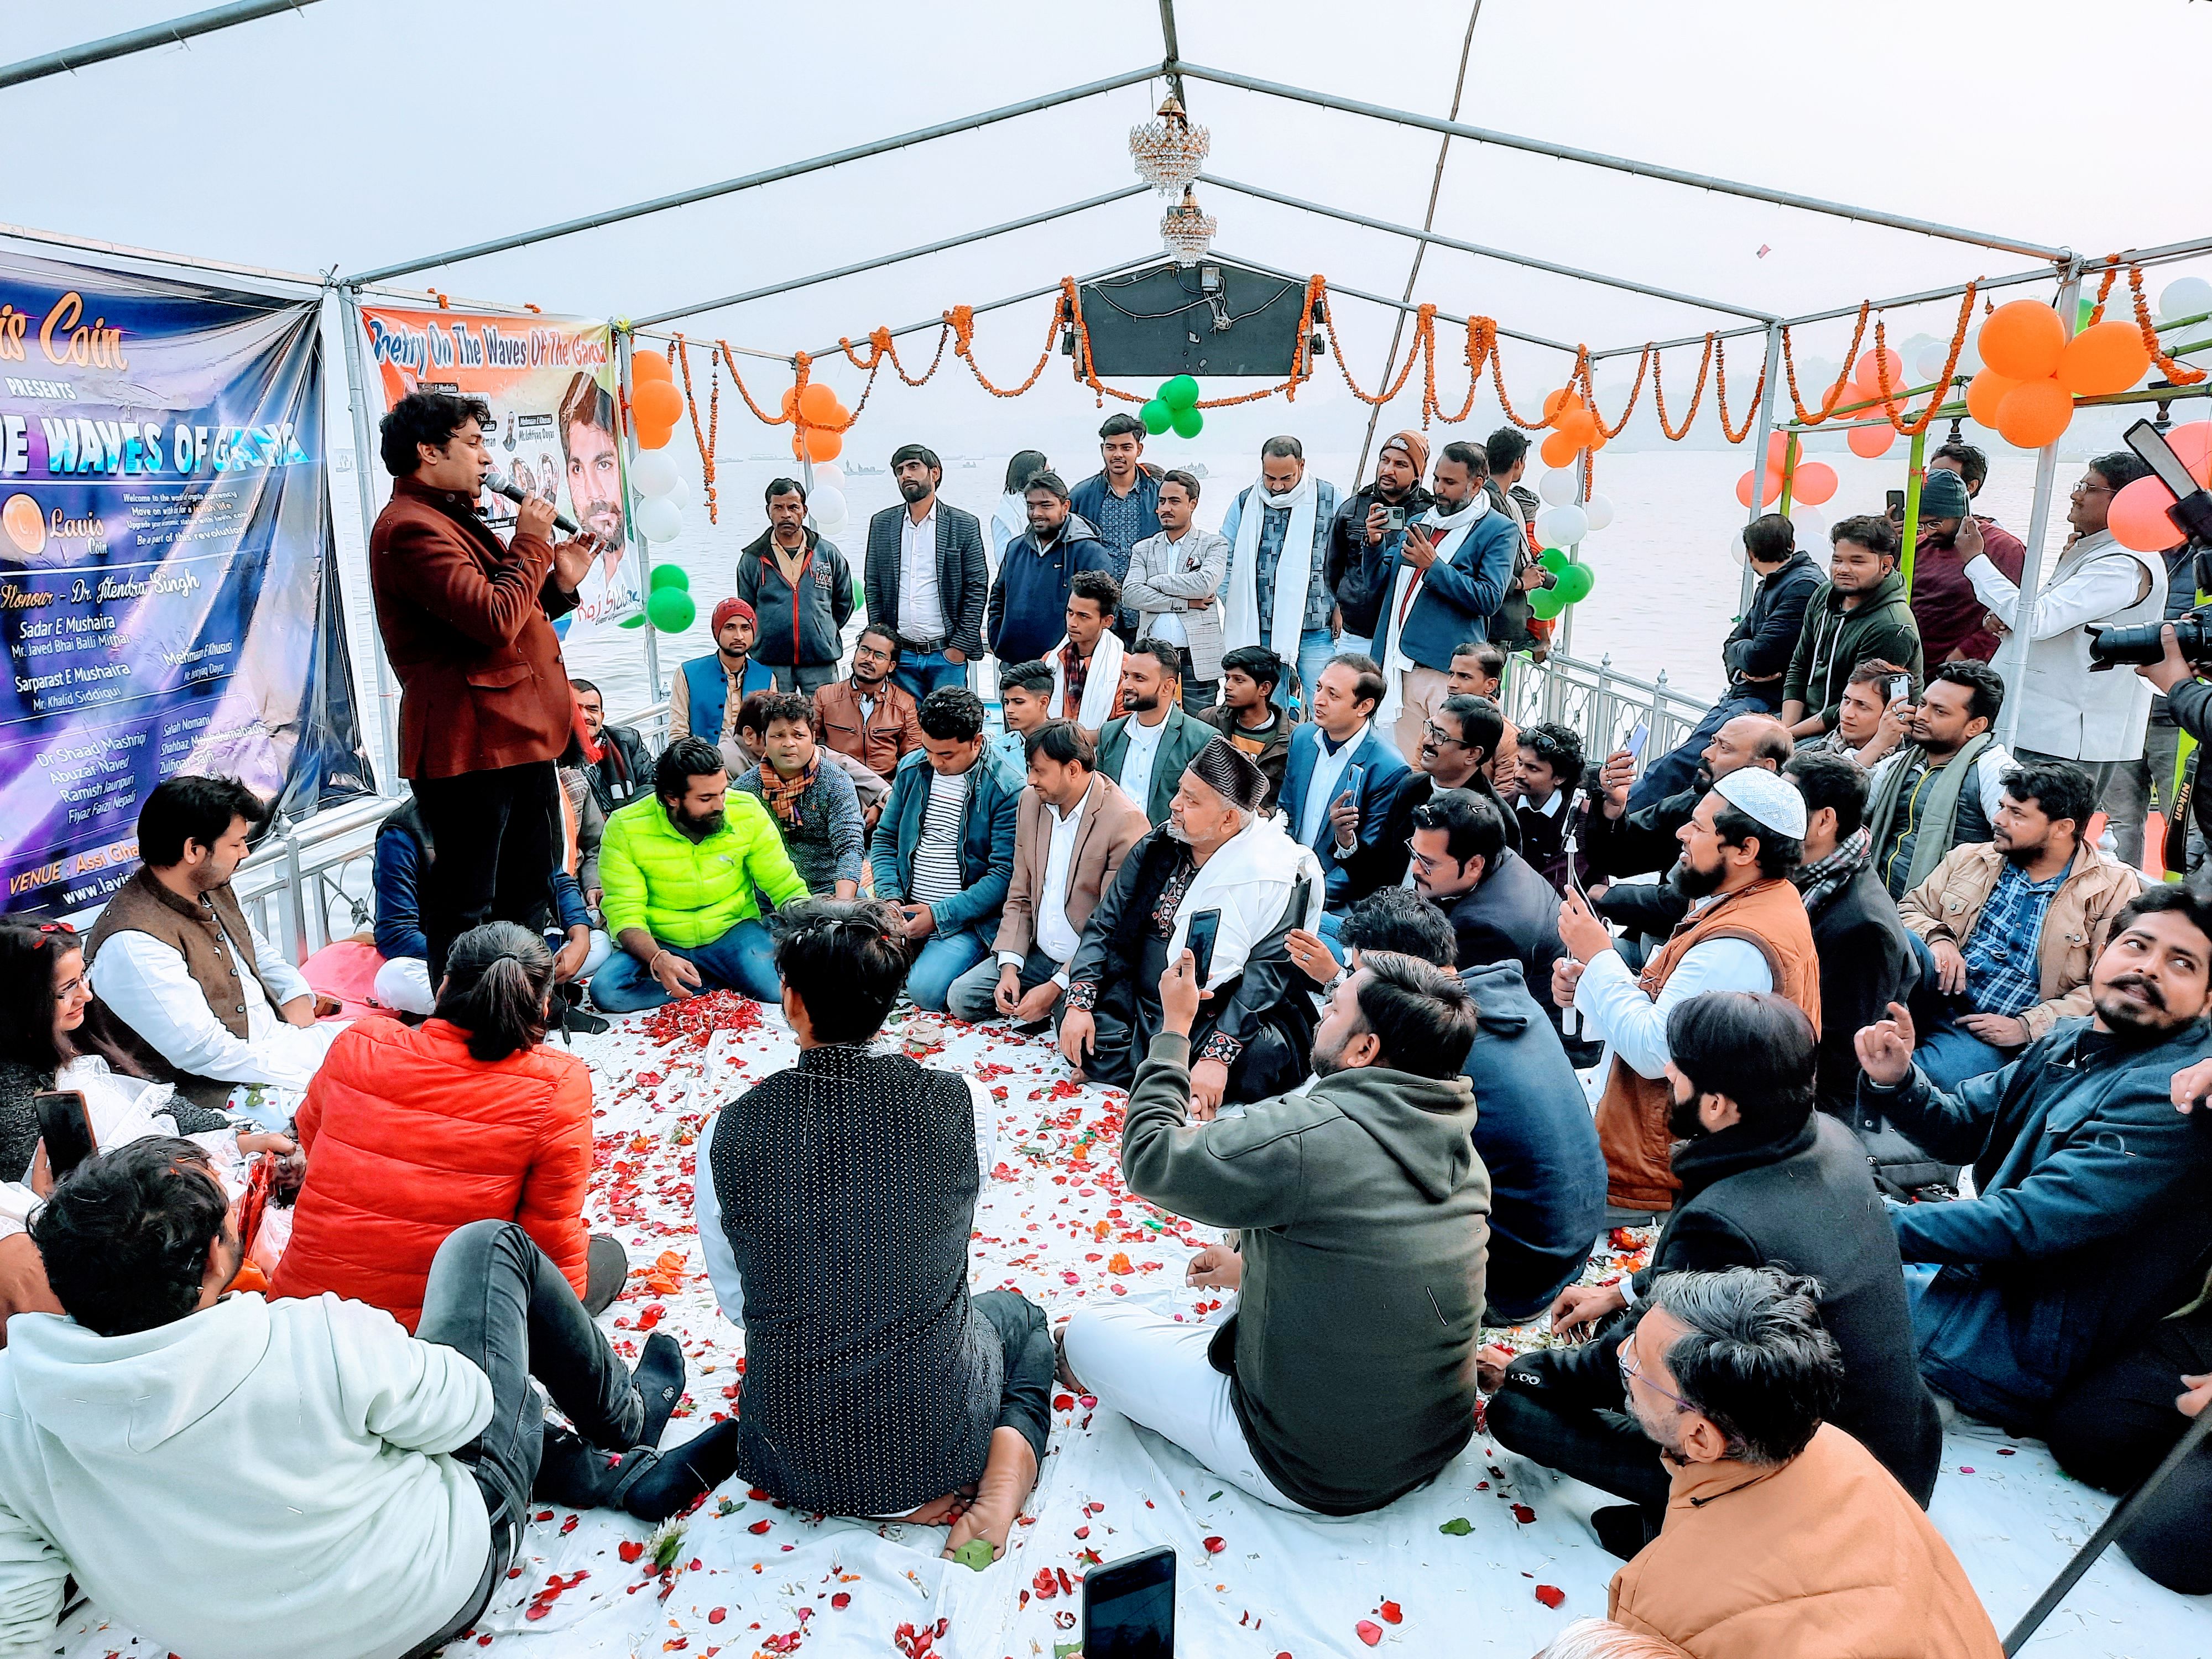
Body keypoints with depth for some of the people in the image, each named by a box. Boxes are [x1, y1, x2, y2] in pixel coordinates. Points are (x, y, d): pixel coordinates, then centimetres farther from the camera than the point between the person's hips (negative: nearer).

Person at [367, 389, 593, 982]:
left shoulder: (454, 519, 21)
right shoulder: (411, 527, -15)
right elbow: (494, 620, -24)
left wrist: (559, 585, 10)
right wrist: (531, 543, -11)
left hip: (518, 736, 11)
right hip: (471, 747, -11)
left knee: (528, 890, 20)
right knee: (466, 909, -4)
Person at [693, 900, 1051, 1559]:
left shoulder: (728, 1132, -16)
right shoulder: (963, 1103, -16)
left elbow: (737, 1305, -3)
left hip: (791, 1461, 1)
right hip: (937, 1438, 0)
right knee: (1020, 1317, 33)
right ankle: (1001, 1488, 5)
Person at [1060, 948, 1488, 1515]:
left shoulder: (1309, 1137, -29)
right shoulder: (1460, 1147, -4)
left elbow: (1150, 1160, -16)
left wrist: (1175, 1026, -6)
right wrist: (1248, 1261, 19)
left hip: (1314, 1476, -7)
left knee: (1086, 1333, 4)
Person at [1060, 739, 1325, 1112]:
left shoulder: (1281, 874, -11)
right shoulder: (1158, 847, 4)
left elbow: (1267, 973, -18)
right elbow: (1105, 924, 4)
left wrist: (1217, 1056, -29)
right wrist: (1078, 1004, -11)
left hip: (1221, 1020, -3)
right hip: (1141, 1008, 4)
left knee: (1260, 1059, -33)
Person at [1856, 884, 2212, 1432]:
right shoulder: (2072, 1041, 4)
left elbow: (2030, 1224, -28)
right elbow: (1962, 1128, 8)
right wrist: (1897, 1082, -14)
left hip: (2035, 1341, -8)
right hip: (1985, 1272, 9)